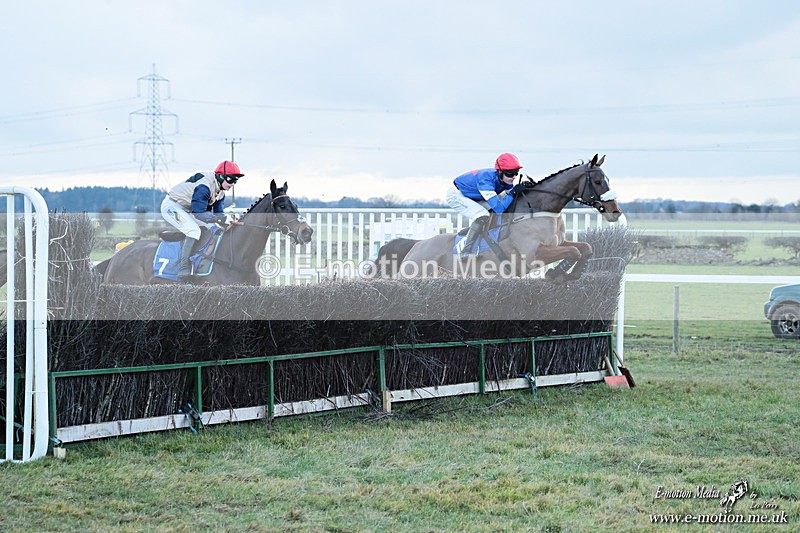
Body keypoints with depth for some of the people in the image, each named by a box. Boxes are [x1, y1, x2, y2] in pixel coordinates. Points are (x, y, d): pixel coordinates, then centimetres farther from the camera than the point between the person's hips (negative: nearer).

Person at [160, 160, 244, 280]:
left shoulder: (220, 191, 1)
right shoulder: (204, 186, -30)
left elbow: (218, 212, 2)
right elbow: (199, 213, -34)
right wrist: (223, 218, -40)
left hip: (186, 210, 10)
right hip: (171, 206, -10)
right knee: (194, 230, -28)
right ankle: (183, 270, -32)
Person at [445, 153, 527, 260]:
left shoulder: (505, 181, -12)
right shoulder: (486, 179, -36)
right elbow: (498, 208, -40)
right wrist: (513, 192, -36)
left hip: (471, 197, 9)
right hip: (455, 195, -9)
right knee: (483, 216, -26)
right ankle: (466, 251, -17)